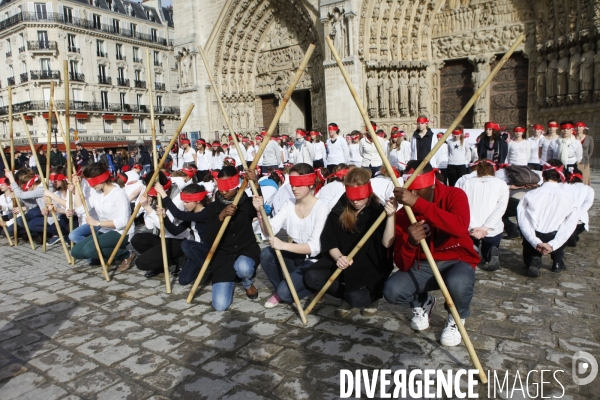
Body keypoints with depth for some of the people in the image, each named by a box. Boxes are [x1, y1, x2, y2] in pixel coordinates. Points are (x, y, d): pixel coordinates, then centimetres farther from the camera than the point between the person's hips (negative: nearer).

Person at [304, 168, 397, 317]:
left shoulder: (378, 211, -9)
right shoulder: (339, 211, -1)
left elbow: (387, 243, -22)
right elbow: (329, 243, -1)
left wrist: (391, 216, -35)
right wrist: (339, 257, -22)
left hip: (371, 267, -3)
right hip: (342, 264, 3)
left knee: (357, 297, -32)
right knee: (312, 277, -23)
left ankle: (371, 296, 8)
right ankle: (349, 296, 2)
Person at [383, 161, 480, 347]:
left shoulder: (454, 195, -16)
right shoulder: (403, 214, -10)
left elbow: (460, 227, -41)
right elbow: (402, 265, -13)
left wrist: (418, 203, -44)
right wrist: (411, 242, -36)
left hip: (457, 262, -2)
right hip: (424, 265, 3)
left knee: (457, 284, -38)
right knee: (391, 291, -22)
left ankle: (456, 319, 1)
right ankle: (423, 303, 16)